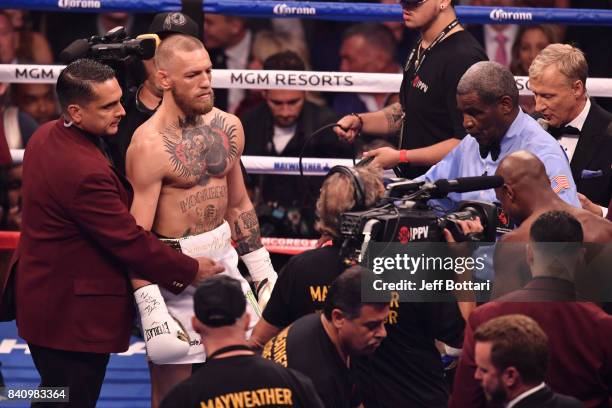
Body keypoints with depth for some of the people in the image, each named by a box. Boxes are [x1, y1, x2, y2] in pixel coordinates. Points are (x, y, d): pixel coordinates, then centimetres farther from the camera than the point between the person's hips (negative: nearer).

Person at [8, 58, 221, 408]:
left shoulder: (46, 137, 2)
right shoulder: (85, 171, -30)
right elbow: (130, 241, -23)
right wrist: (191, 271, -11)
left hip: (44, 297, 10)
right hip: (74, 313, -10)